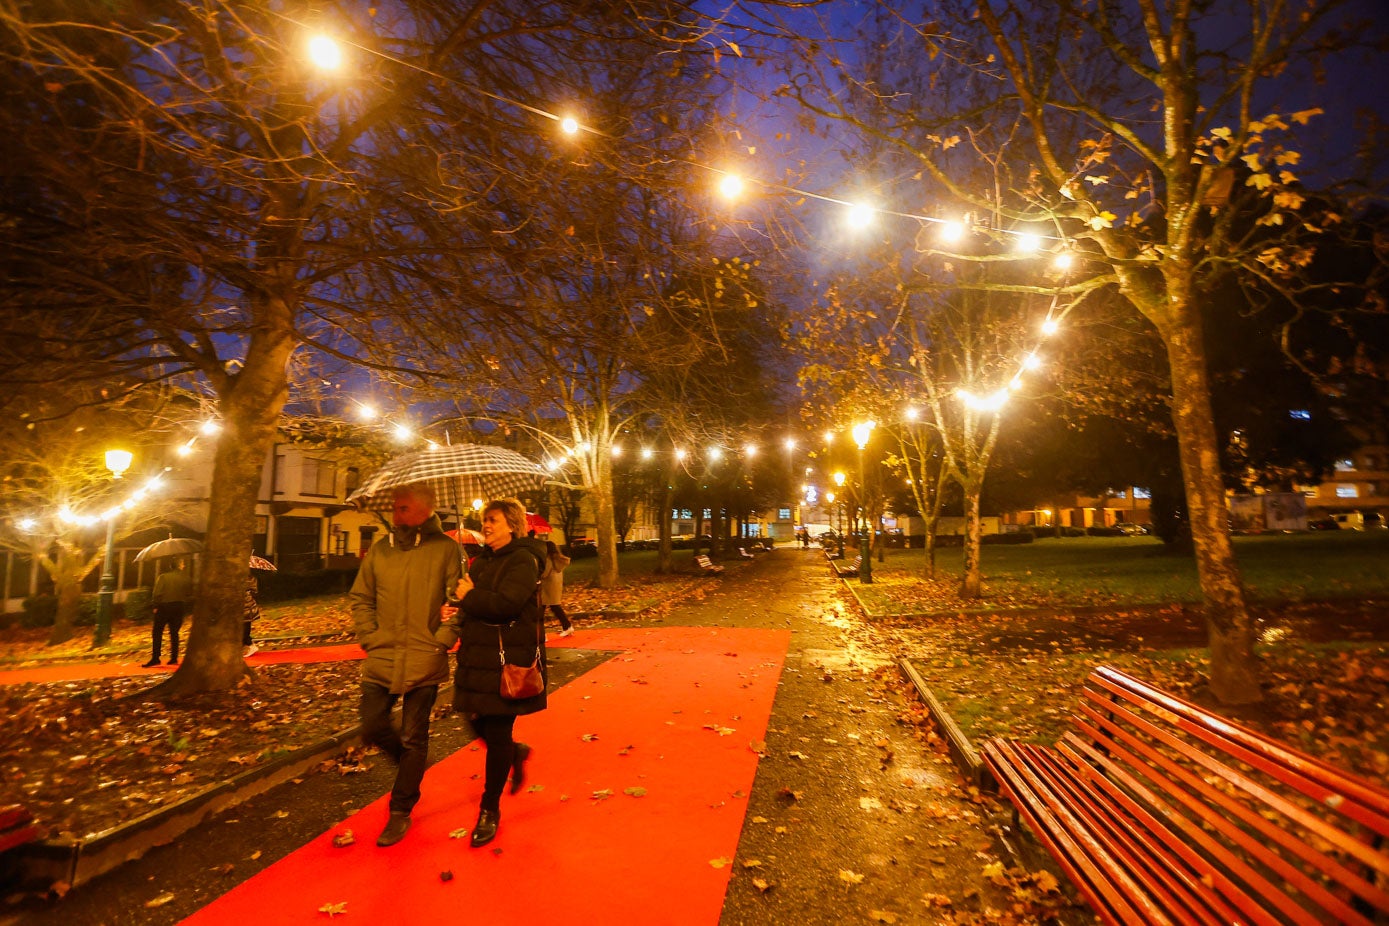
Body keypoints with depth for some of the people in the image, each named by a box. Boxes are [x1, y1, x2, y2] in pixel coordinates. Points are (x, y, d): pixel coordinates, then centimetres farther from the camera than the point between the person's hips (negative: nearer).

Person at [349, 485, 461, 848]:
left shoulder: (445, 548, -8)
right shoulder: (379, 550, 5)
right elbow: (360, 597, 13)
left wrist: (444, 636, -12)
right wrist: (369, 635, 3)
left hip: (424, 661, -4)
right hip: (382, 658, 4)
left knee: (413, 739, 7)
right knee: (372, 728, 8)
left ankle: (401, 811, 26)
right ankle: (409, 763, 39)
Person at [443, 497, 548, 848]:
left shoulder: (523, 559, -12)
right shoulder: (482, 561, 13)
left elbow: (506, 603, -25)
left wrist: (469, 597, -12)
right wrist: (460, 612, -3)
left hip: (508, 661, -7)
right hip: (478, 658, 7)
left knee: (497, 735, 3)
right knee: (479, 726, 11)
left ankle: (490, 811, 20)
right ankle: (516, 753, 42)